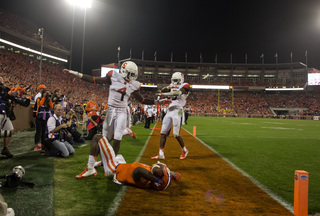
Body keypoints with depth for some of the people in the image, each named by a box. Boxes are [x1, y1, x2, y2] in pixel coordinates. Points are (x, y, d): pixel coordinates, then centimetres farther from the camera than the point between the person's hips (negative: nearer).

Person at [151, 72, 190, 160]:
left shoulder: (184, 86, -2)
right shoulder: (173, 86, 18)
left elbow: (177, 93, -20)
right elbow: (162, 91, 13)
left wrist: (163, 94, -24)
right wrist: (168, 87, -7)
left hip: (177, 111, -6)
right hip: (169, 111, 7)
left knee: (176, 134, -7)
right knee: (163, 132, 1)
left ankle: (184, 150, 18)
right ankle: (161, 154, 5)